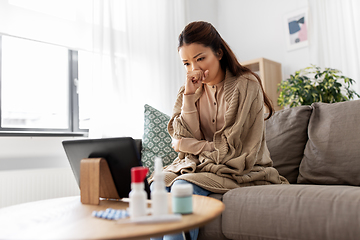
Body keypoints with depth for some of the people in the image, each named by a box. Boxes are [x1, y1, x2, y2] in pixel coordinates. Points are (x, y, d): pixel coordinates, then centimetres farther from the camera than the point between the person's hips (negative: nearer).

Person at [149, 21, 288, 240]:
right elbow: (183, 139, -3)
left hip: (240, 171, -5)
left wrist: (185, 145, -5)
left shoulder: (246, 85, -11)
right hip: (198, 164, 5)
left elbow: (235, 150, -14)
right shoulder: (190, 90, 6)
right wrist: (189, 96, -13)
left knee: (183, 186, -27)